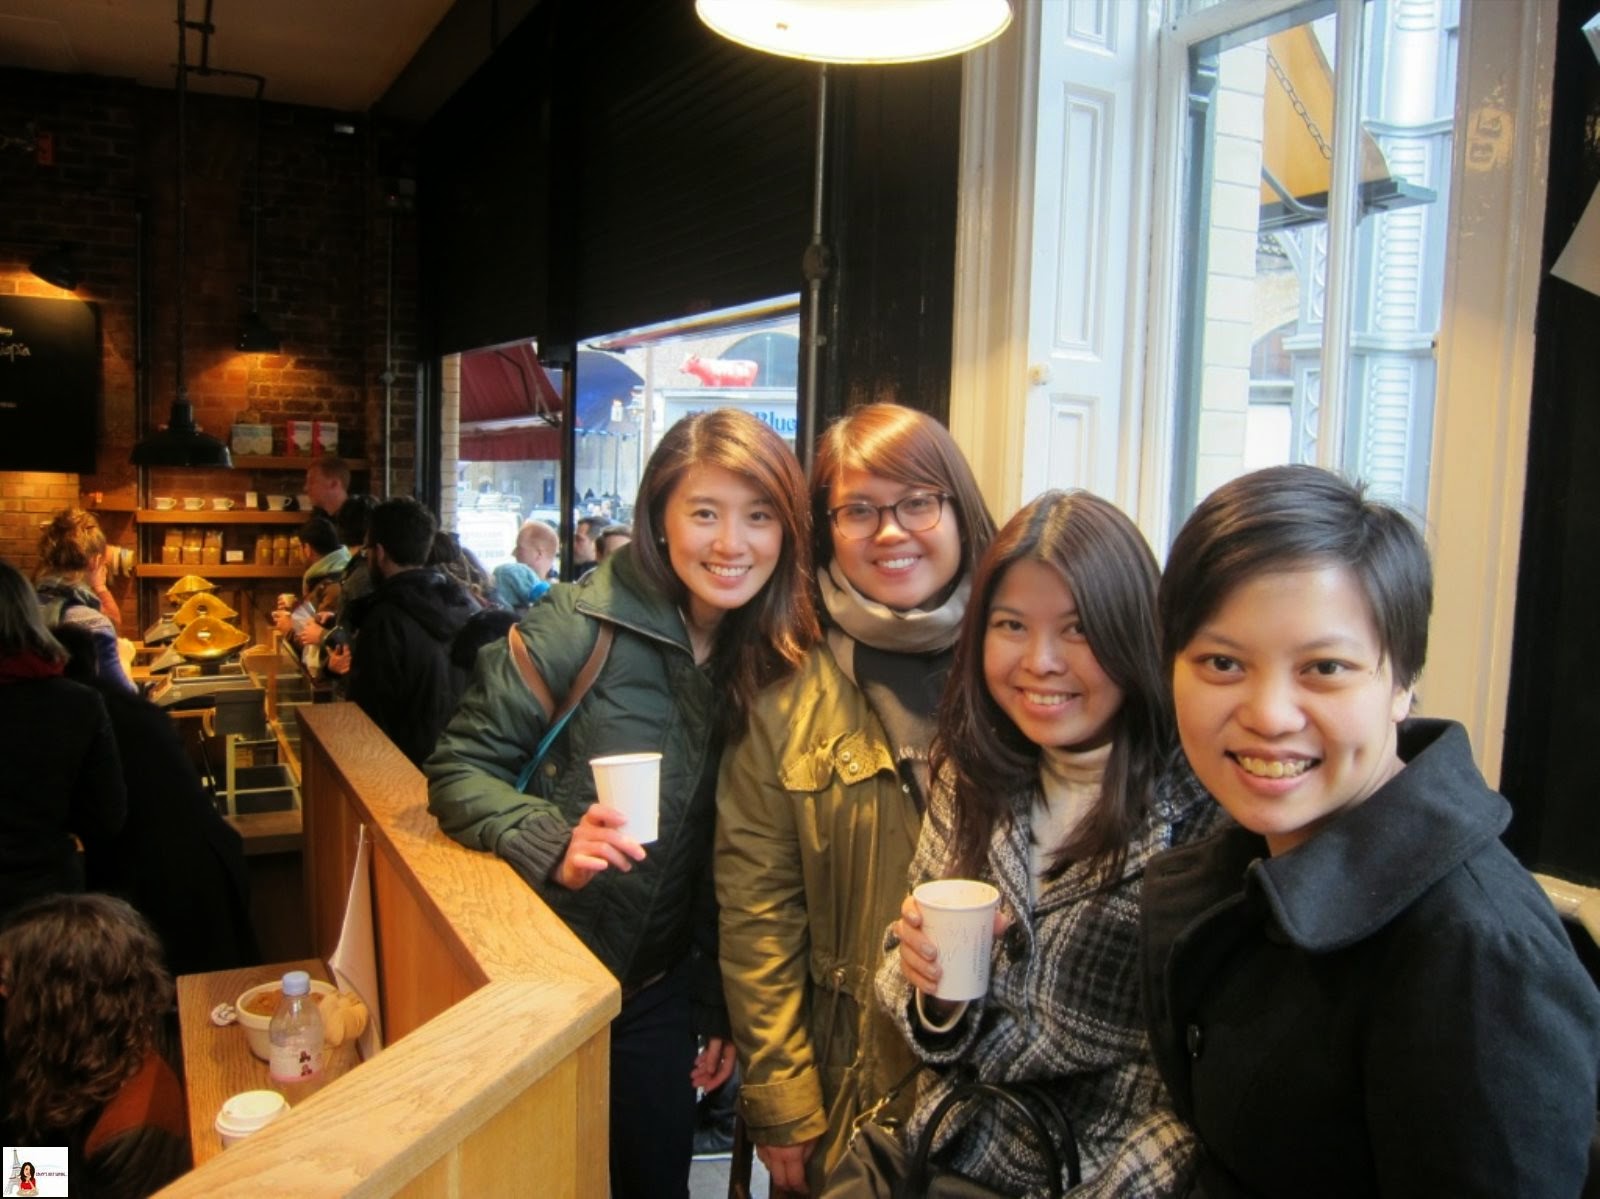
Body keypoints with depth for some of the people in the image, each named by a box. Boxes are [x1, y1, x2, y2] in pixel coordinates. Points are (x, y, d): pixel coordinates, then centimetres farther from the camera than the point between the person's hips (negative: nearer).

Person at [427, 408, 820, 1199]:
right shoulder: (581, 625, -18)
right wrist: (553, 843, -28)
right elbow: (458, 767, -12)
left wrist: (720, 1009, 5)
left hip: (656, 992, 4)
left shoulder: (783, 665, -4)